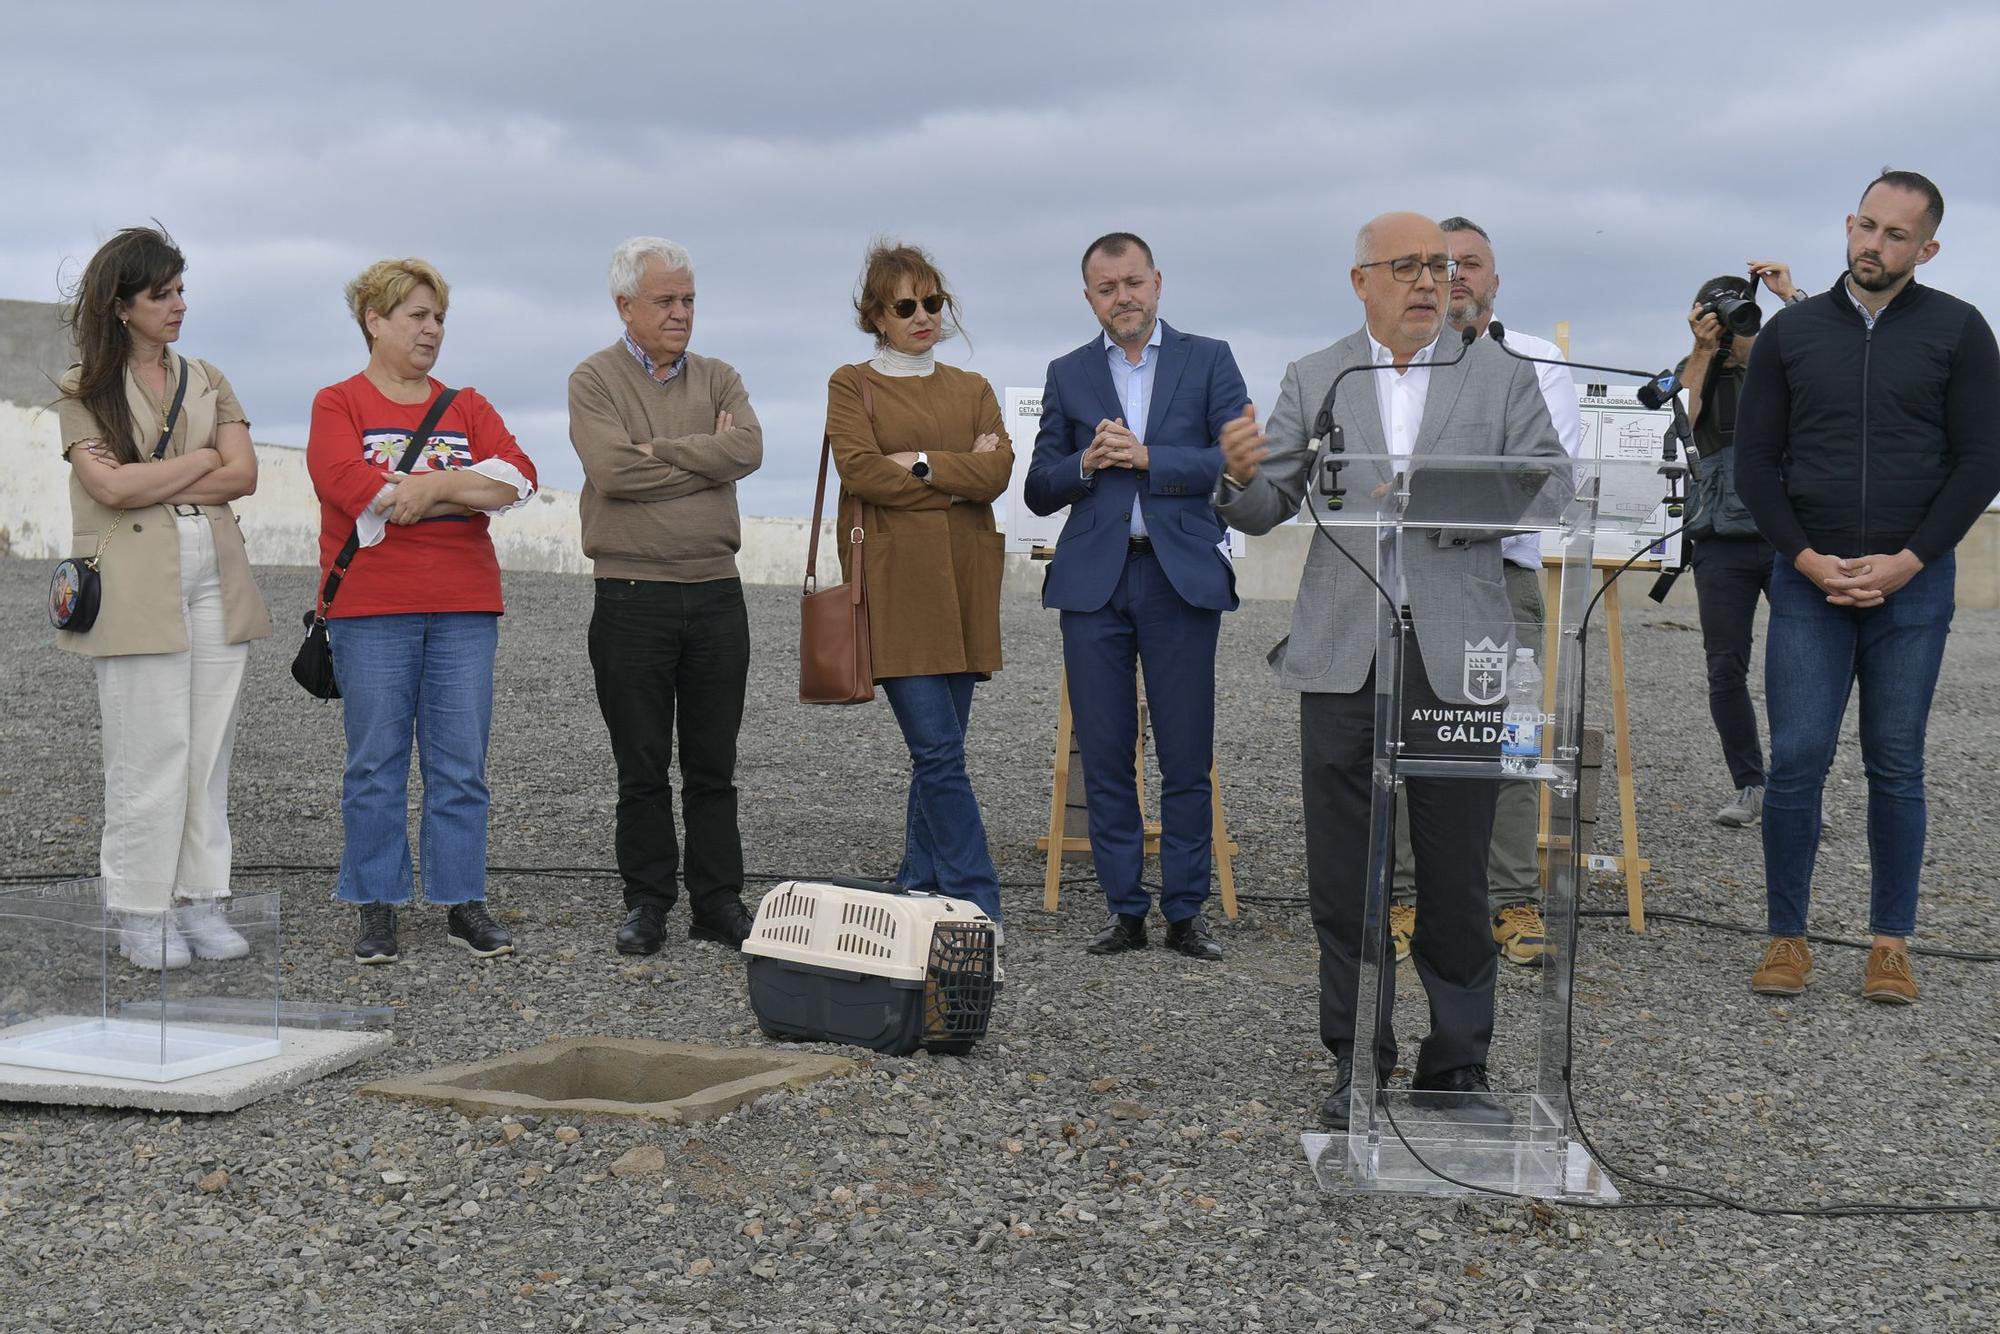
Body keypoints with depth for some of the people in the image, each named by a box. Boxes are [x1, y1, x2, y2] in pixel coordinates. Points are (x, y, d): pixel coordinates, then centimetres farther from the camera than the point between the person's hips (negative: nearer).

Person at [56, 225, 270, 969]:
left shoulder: (207, 381, 16)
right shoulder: (84, 389, 3)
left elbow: (242, 476, 3)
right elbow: (111, 487, -11)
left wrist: (149, 486, -7)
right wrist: (202, 459, -3)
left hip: (215, 579, 4)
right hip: (136, 587, -4)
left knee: (210, 749, 3)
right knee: (149, 754, -5)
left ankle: (200, 901, 9)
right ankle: (141, 913, 3)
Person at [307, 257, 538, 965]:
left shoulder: (467, 407, 15)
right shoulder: (338, 404, 4)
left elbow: (518, 477, 0)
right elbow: (350, 485, -14)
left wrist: (432, 486, -13)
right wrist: (465, 491, -7)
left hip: (464, 609, 3)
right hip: (371, 611, -3)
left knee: (461, 765, 4)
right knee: (376, 765, 1)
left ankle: (463, 904, 11)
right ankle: (377, 911, 8)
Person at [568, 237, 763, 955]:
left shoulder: (718, 379, 12)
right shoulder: (595, 380, 1)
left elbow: (748, 447, -9)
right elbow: (612, 469, -17)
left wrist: (659, 452, -12)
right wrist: (707, 457, -7)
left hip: (716, 593, 3)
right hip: (632, 596, -3)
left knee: (713, 766, 8)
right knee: (642, 767, 4)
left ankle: (719, 902, 14)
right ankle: (648, 902, 13)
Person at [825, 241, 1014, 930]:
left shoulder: (973, 389, 16)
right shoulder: (851, 385, 5)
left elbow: (998, 471, 0)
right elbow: (861, 471, -10)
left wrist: (920, 464, -9)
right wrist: (960, 479, -6)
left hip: (963, 583, 4)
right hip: (895, 583, -4)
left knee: (937, 751, 6)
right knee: (940, 752, -10)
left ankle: (918, 892, 16)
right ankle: (978, 906, -8)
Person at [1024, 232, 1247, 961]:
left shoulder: (1208, 360, 7)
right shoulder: (1067, 374, 13)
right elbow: (1039, 490, 11)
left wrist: (1147, 457, -12)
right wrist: (1085, 464, -9)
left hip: (1181, 575, -2)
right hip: (1094, 579, 2)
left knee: (1187, 757, 0)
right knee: (1105, 755, 3)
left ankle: (1186, 912, 8)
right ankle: (1125, 909, 11)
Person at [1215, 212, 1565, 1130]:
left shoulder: (1502, 375, 7)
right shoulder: (1314, 380, 9)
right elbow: (1267, 508, 5)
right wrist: (1241, 474, -19)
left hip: (1457, 654, -1)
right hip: (1344, 653, 1)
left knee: (1456, 874, 4)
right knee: (1342, 872, 5)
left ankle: (1457, 1068, 15)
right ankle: (1356, 1062, 16)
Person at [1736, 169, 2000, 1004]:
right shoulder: (1792, 332, 7)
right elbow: (1754, 462, 7)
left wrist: (1906, 562, -9)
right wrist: (1807, 558, -6)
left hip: (1912, 585, -1)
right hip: (1808, 582, 1)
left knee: (1896, 767, 4)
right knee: (1797, 759, -4)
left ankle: (1891, 944, 12)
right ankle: (1787, 938, 6)